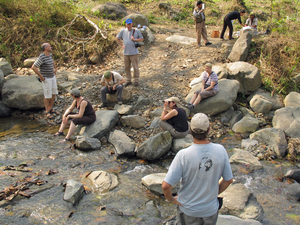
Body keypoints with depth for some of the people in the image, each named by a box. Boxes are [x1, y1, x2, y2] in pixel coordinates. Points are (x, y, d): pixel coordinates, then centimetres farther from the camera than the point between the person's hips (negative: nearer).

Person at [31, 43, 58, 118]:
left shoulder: (50, 54, 5)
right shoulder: (41, 57, -21)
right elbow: (33, 67, -24)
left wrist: (55, 68, 21)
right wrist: (41, 76, -20)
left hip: (52, 77, 8)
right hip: (46, 79, -8)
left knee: (53, 93, 12)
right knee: (47, 96, -1)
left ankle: (50, 109, 26)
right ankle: (47, 112, 11)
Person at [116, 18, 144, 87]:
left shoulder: (136, 31, 2)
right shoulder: (123, 31, 9)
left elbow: (142, 39, 7)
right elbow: (117, 38, 22)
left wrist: (134, 39, -9)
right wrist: (121, 45, 11)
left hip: (133, 52, -3)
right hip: (126, 52, 3)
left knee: (135, 67, -3)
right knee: (127, 67, 8)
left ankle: (136, 80, 8)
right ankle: (128, 80, 18)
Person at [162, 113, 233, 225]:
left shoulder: (183, 155, -26)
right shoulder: (220, 151, -17)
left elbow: (166, 185, -25)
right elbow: (228, 180, -5)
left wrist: (171, 199, -5)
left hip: (188, 210, -2)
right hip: (211, 209, 2)